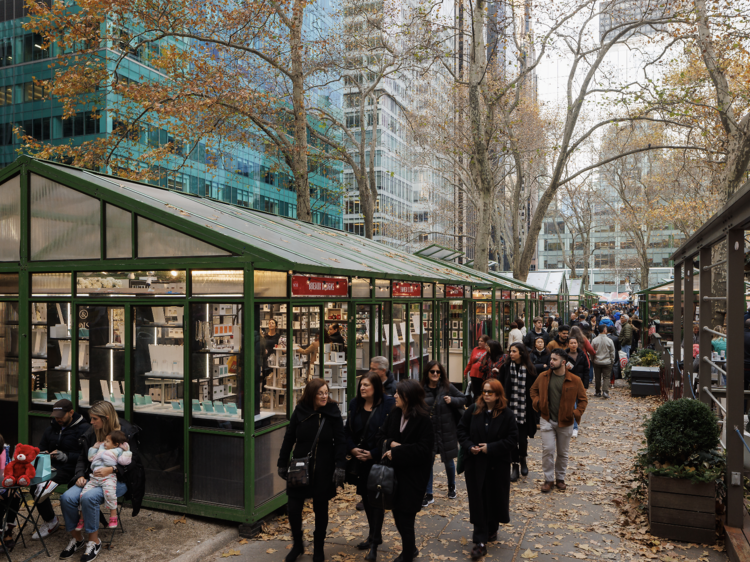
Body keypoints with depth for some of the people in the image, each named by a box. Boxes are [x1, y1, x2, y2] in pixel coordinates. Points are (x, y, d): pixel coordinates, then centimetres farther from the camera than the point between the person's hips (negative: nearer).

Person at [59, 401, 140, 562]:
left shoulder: (127, 433, -9)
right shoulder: (91, 433, 8)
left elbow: (133, 463, -9)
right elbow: (82, 458, 17)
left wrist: (112, 469, -22)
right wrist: (80, 475, -1)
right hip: (92, 478, 6)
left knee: (89, 498, -32)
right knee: (67, 498, -19)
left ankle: (94, 541, -12)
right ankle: (76, 538, 3)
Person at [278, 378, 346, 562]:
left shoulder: (333, 413, -9)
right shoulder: (300, 412, -5)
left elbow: (340, 442, -8)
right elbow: (288, 439, 2)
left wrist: (340, 467, -15)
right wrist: (282, 464, 5)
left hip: (323, 471, -1)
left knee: (321, 509, 10)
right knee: (293, 508, 2)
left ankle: (318, 547, 31)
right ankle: (297, 544, 27)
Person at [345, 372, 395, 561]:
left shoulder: (388, 404, -13)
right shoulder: (355, 404, 4)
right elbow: (348, 430, 9)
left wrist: (373, 453, -17)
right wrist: (352, 448, -8)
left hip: (378, 460, -6)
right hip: (359, 460, 6)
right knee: (365, 497, 15)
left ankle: (374, 542, 8)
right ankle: (374, 534, 31)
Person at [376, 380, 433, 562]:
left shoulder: (424, 419, -16)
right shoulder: (394, 414, 3)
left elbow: (423, 449, -21)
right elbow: (382, 436, 6)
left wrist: (396, 452, -20)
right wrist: (391, 443, -16)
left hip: (413, 476, -6)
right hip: (395, 472, 6)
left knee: (406, 517, 1)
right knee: (397, 514, 16)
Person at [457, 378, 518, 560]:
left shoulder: (507, 414, -8)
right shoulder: (473, 410, -3)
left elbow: (512, 439, -10)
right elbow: (462, 429, 4)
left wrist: (490, 448, -18)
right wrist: (469, 446, -13)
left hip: (498, 465, -1)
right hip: (475, 464, 1)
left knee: (495, 498, 12)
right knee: (477, 500, 0)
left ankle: (492, 529, 39)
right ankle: (480, 542, 5)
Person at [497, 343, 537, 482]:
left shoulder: (530, 369, -2)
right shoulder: (506, 368, 0)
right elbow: (500, 386, 3)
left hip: (524, 410, -1)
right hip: (510, 408, 1)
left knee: (523, 438, 4)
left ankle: (522, 460, 34)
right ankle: (515, 466, 18)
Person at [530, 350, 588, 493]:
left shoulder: (574, 380, -8)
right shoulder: (543, 377, -2)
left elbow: (583, 399, 1)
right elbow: (534, 390, 14)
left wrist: (576, 413, -11)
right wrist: (537, 402, -3)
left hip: (565, 422, 0)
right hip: (547, 420, 1)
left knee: (563, 453, 11)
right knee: (547, 450, -5)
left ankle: (560, 478, 30)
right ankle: (548, 479, 9)